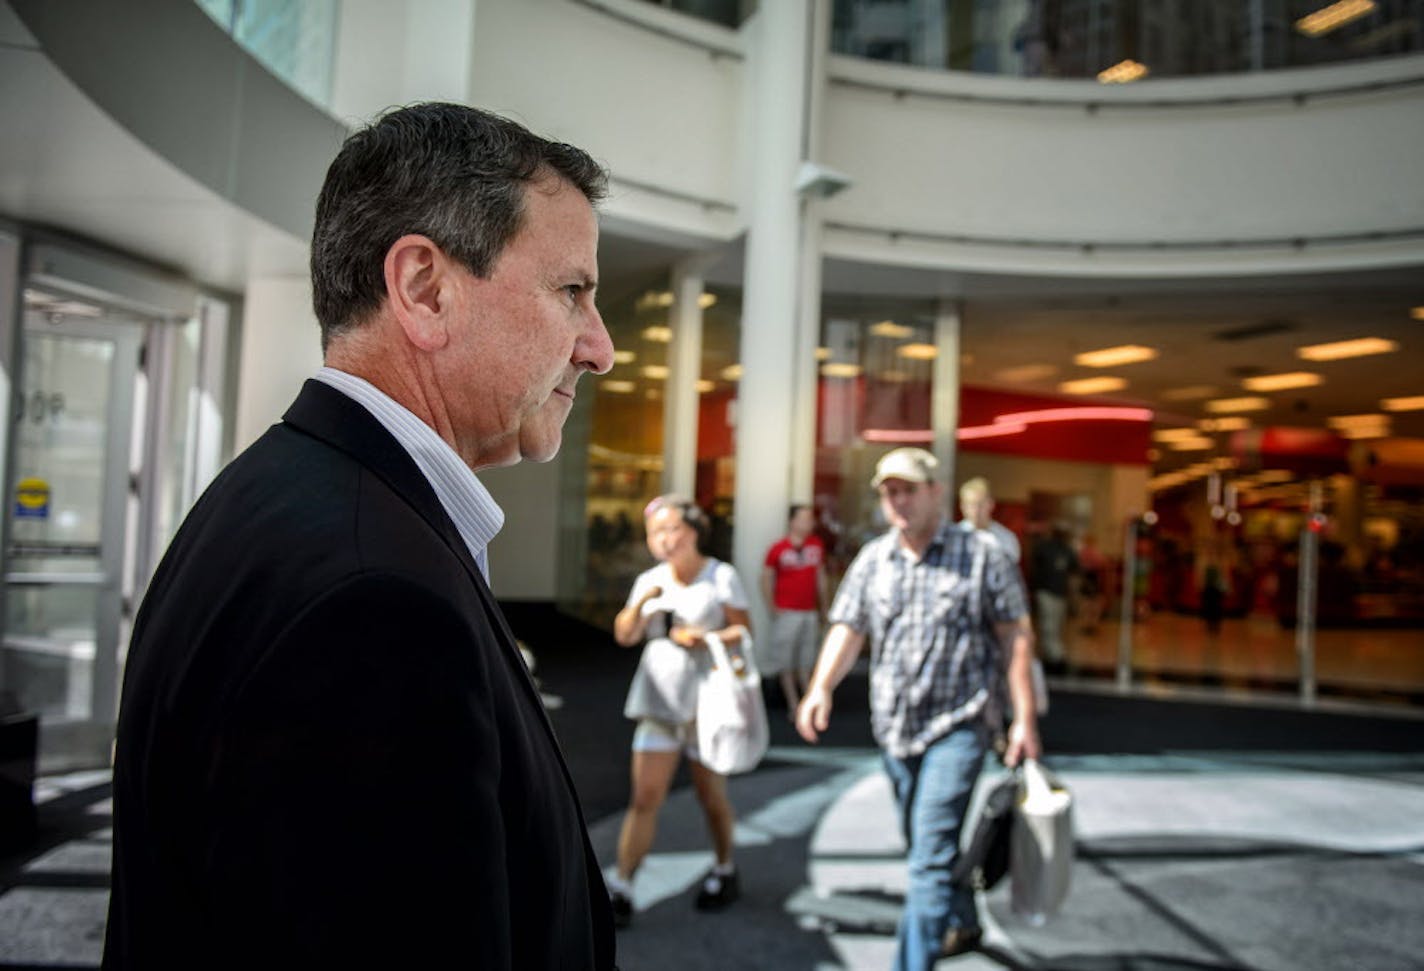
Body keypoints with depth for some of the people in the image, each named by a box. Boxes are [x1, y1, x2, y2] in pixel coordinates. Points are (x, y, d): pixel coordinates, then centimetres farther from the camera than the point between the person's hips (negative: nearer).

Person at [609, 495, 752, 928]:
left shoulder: (721, 576, -5)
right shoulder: (650, 581, 6)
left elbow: (744, 631, -6)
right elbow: (625, 635, 1)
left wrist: (703, 638, -21)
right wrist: (640, 603, -16)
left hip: (707, 704, -2)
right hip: (658, 703, 3)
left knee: (712, 796, 12)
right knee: (644, 799, -3)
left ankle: (724, 871, 35)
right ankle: (621, 889, 2)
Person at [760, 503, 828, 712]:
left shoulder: (817, 545, 5)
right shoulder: (778, 549, -8)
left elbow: (820, 576, 14)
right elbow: (766, 579, -4)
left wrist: (824, 606, 14)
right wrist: (772, 609, -9)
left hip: (810, 613, 4)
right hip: (787, 613, -4)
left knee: (806, 662, 11)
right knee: (787, 662, 1)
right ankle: (794, 706, 7)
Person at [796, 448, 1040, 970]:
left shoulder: (983, 556, -5)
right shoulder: (872, 559, 5)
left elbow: (1016, 637, -3)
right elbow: (847, 630, 0)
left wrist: (1024, 719, -8)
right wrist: (821, 688, -17)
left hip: (958, 725, -5)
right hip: (895, 728, 5)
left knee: (931, 852, -11)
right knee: (926, 844, 21)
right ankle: (962, 925, 45)